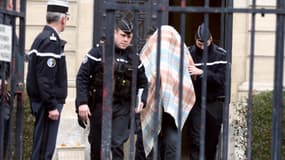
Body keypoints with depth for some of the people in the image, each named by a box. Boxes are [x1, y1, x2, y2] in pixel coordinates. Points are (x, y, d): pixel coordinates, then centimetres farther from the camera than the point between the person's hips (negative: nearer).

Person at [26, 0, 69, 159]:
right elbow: (45, 78, -22)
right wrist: (52, 106, -20)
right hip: (49, 102, -10)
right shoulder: (51, 40, -17)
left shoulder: (41, 37, 14)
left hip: (40, 102, 10)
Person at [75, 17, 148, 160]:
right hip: (99, 105, -1)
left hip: (122, 107, 1)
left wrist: (142, 100, 1)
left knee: (117, 144, -11)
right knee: (97, 146, 10)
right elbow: (82, 77, -7)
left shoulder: (134, 58, 8)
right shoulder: (98, 52, -5)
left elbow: (143, 82, 18)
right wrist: (82, 102, -15)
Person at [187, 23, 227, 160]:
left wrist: (201, 72, -24)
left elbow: (221, 79, -15)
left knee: (212, 140, 11)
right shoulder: (188, 53, -2)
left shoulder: (220, 54, -3)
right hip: (195, 102, -1)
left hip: (214, 103, 1)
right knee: (196, 140, -8)